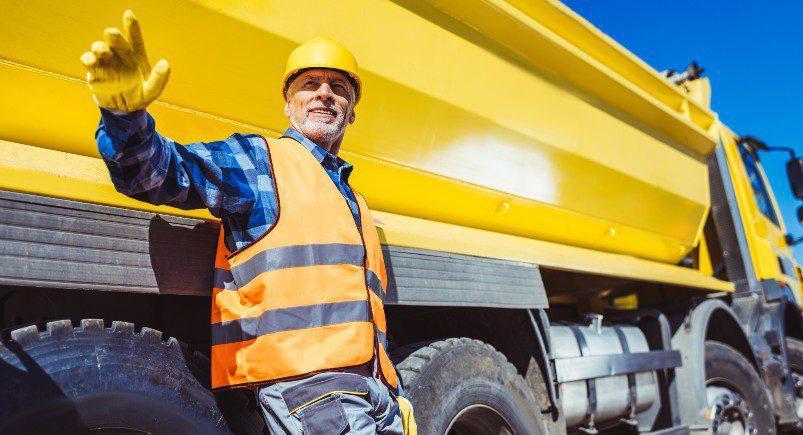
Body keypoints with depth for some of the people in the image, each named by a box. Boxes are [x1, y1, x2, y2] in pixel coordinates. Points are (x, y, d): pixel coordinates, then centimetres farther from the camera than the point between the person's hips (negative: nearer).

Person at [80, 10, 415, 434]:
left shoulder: (355, 203, 24)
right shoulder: (258, 159, 5)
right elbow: (167, 171, -12)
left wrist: (394, 395, 21)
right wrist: (126, 116, -32)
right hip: (307, 386, -7)